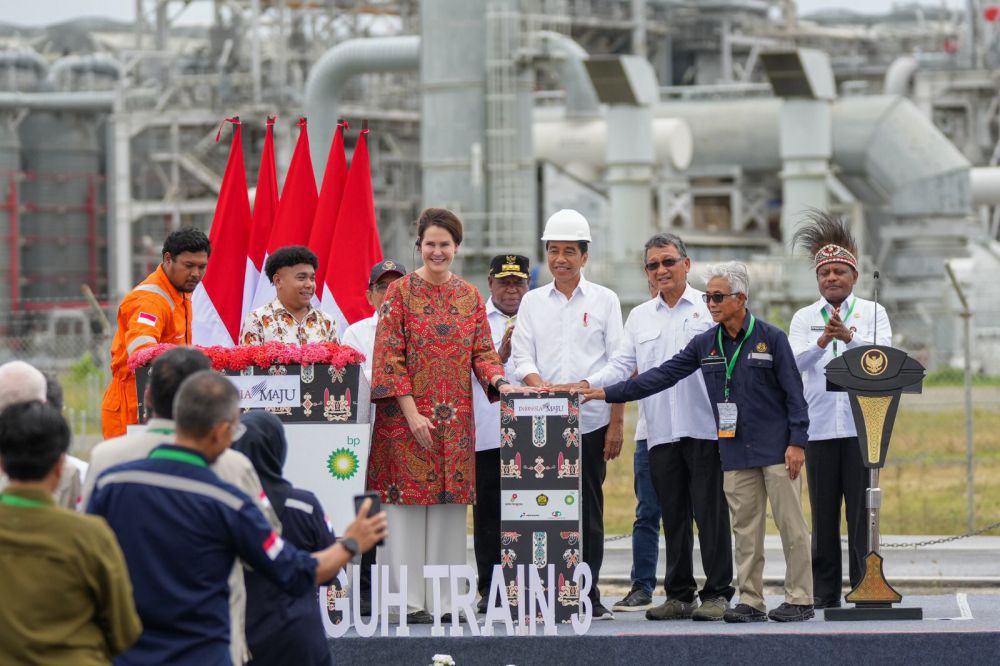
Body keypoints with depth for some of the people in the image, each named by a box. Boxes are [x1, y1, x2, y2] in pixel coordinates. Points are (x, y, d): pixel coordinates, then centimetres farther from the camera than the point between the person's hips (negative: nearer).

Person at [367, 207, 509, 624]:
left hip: (455, 418, 4)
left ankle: (445, 600, 7)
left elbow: (482, 353, 10)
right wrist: (412, 412, -13)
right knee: (407, 503, -4)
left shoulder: (470, 297, 12)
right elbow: (389, 357, -6)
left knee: (451, 502, 3)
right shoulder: (400, 292, -1)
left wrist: (499, 382, -12)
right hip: (407, 416, -4)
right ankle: (411, 600, -2)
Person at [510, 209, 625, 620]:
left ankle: (588, 596, 6)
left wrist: (616, 424, -2)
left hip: (591, 421, -1)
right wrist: (542, 386, -17)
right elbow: (522, 359, 5)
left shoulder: (604, 301, 7)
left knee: (588, 511, 0)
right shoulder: (532, 302, 11)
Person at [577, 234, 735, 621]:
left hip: (705, 427, -4)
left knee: (710, 512, -5)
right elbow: (622, 366, 12)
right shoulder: (640, 317, 18)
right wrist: (587, 385, -5)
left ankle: (717, 593, -1)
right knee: (673, 517, 8)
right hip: (660, 432, 4)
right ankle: (679, 595, 13)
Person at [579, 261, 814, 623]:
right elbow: (663, 374, 9)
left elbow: (794, 393, -4)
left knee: (791, 525, -3)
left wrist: (797, 442, -10)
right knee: (745, 529, 4)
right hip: (735, 452, 4)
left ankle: (799, 600, 1)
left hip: (776, 449, -4)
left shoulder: (771, 338, -3)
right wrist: (610, 393, 3)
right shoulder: (705, 344, 9)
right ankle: (750, 601, 9)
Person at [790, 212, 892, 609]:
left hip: (862, 426, -1)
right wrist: (823, 341, -26)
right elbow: (794, 361, -6)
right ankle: (824, 594, 9)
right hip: (819, 427, 1)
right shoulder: (804, 319, 9)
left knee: (862, 512, -2)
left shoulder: (873, 313, 6)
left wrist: (849, 338, -27)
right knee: (824, 514, 4)